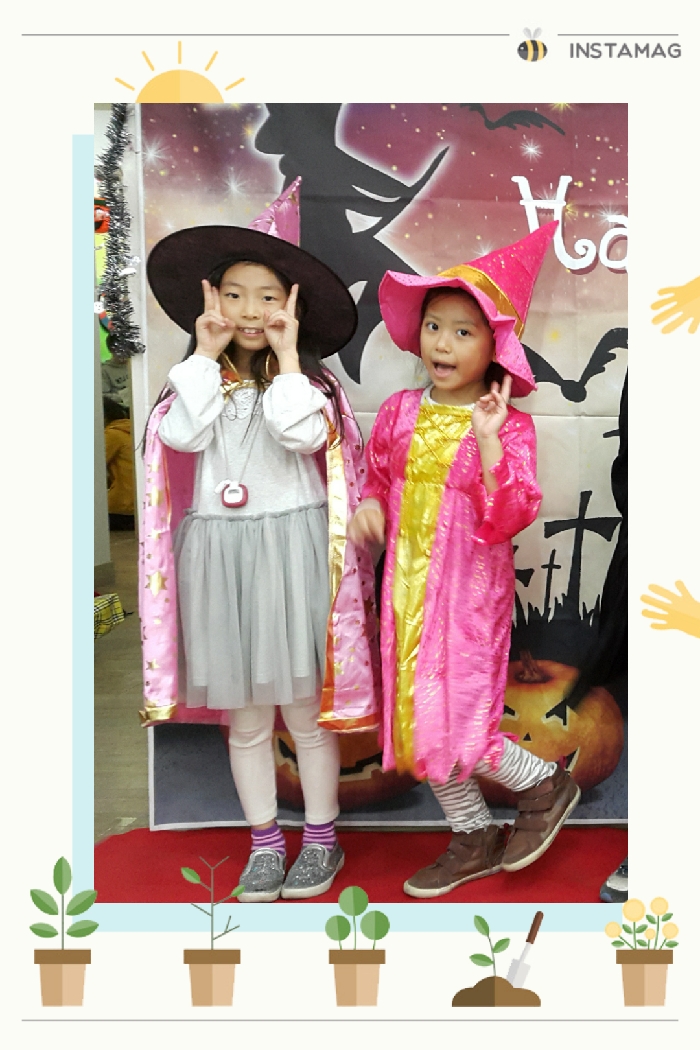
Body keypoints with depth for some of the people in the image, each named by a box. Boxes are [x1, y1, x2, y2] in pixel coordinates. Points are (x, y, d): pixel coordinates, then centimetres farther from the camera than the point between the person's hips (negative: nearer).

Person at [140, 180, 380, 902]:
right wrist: (207, 354, -7)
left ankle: (321, 839, 24)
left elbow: (304, 436, -18)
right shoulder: (200, 377, 9)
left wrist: (286, 356, -12)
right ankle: (264, 842, 27)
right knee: (245, 717, 12)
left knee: (307, 709, 6)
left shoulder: (310, 379, 2)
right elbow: (183, 436, -10)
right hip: (219, 551, 3)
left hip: (292, 546, -2)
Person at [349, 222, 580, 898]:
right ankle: (474, 841, 34)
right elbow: (377, 478, 17)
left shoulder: (508, 426, -11)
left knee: (451, 727, -8)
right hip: (408, 590, 6)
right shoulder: (400, 412, 2)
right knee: (419, 725, 13)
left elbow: (508, 518, -21)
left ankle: (545, 785, 22)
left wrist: (488, 441, -30)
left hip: (471, 595, -6)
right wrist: (368, 507, -5)